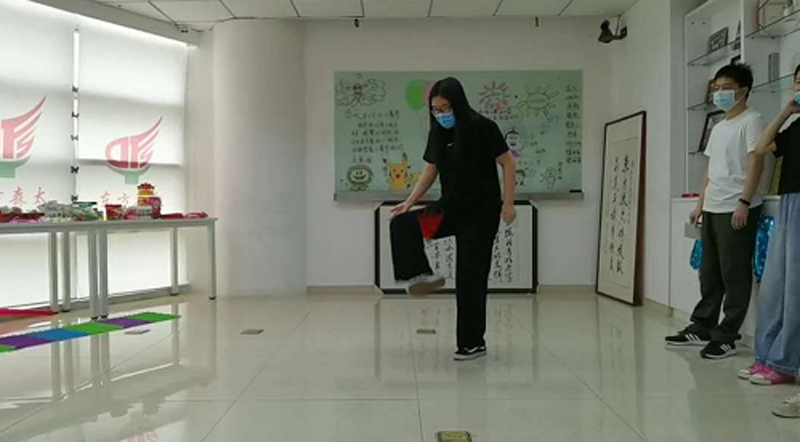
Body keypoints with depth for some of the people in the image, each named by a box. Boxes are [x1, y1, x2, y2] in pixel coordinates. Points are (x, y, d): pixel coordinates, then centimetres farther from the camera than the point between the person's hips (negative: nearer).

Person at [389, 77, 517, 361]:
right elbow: (430, 171, 11)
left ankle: (473, 343, 10)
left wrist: (508, 204, -15)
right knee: (401, 224, -16)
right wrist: (410, 202, 1)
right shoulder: (438, 133, 5)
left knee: (470, 277, -3)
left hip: (481, 213, -6)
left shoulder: (482, 128, -13)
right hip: (450, 208, 6)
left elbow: (508, 163, -9)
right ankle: (422, 275, -4)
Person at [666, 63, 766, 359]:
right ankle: (701, 328, 20)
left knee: (734, 275, -2)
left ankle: (726, 337, 3)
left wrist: (744, 203, -20)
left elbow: (756, 162, -13)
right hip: (712, 210, 8)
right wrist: (700, 204, 17)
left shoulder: (751, 121, -5)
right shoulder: (718, 127, 20)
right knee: (709, 274, 12)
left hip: (736, 210, -8)